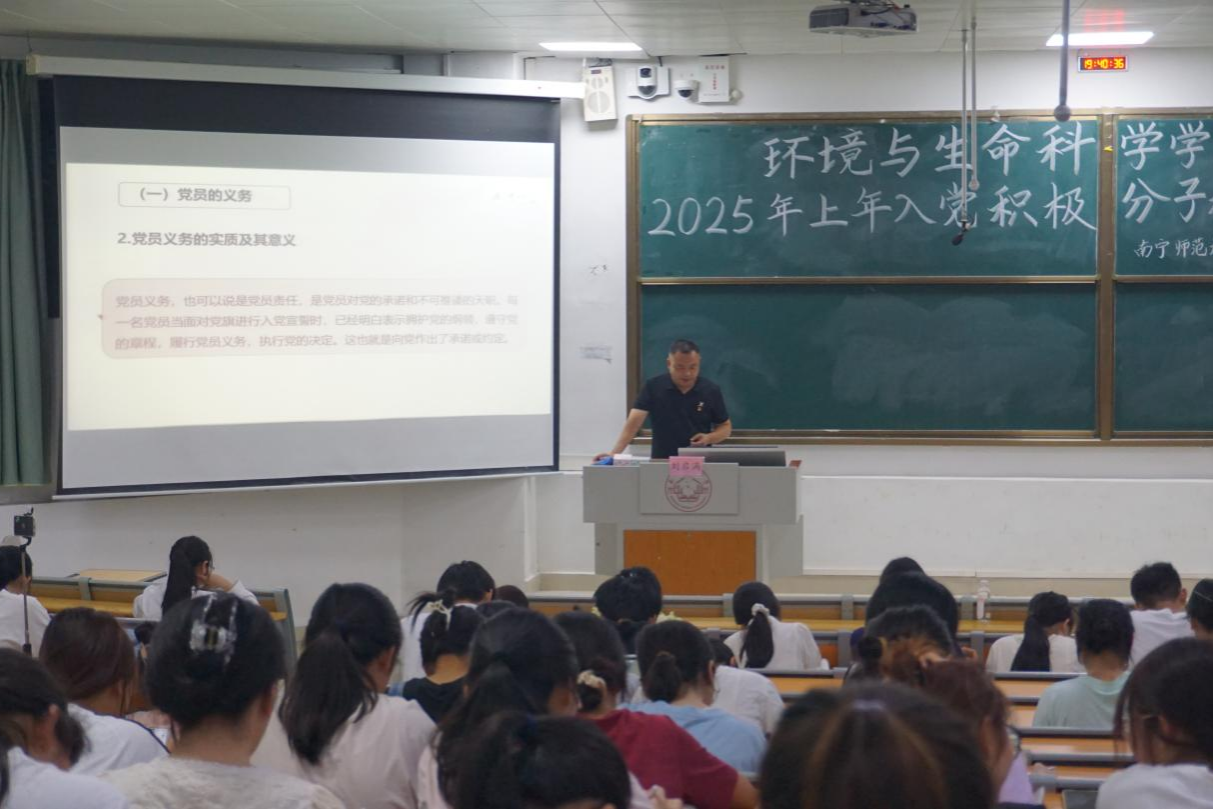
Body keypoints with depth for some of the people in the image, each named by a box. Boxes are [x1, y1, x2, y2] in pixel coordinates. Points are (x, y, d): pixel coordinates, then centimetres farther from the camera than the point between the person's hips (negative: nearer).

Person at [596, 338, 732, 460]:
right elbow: (634, 421, -11)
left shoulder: (711, 390, 1)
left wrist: (709, 438, -11)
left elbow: (726, 427, 10)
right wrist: (615, 453, -25)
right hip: (661, 463, 0)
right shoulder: (653, 387, -3)